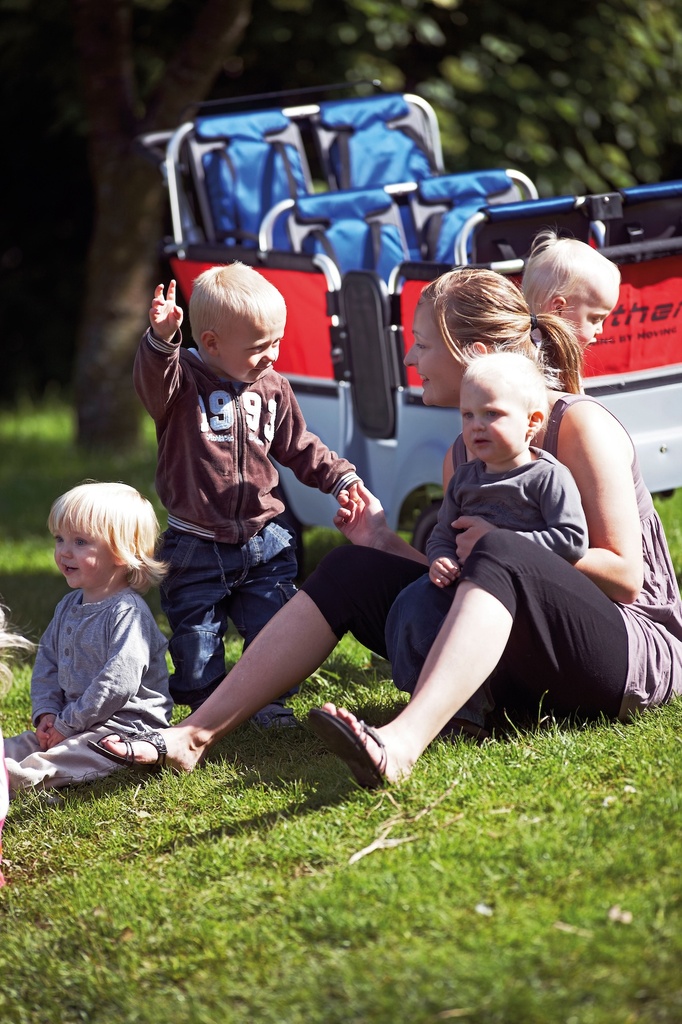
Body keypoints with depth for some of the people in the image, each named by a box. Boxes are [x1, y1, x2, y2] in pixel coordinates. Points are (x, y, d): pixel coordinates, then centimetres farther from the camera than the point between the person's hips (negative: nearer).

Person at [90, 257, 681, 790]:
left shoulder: (579, 426, -10)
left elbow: (625, 575, -15)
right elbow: (456, 573, 12)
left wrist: (512, 543, -24)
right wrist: (386, 542, -1)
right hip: (522, 675, 7)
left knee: (498, 557, -36)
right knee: (355, 569, -3)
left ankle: (401, 745, -57)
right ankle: (199, 733, -13)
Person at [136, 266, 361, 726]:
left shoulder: (273, 388, 5)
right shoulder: (184, 381, -11)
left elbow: (299, 446, 15)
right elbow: (154, 384, -34)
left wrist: (340, 476, 3)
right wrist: (162, 339, -53)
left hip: (264, 538, 4)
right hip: (197, 545, -4)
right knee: (196, 640, 4)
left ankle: (270, 702, 25)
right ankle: (206, 709, 21)